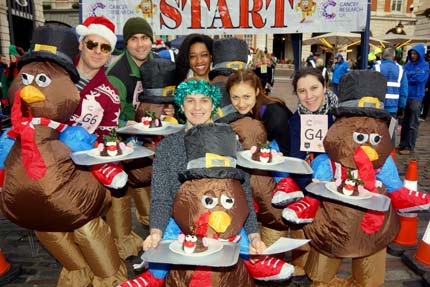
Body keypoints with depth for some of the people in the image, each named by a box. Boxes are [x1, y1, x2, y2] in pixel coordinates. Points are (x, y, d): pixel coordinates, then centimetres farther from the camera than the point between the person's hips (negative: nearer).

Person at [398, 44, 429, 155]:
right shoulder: (408, 64, 12)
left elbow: (419, 78, -15)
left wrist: (407, 76, -5)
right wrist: (413, 74, -11)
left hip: (416, 97, -5)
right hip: (405, 95, 5)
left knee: (412, 124, -1)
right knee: (404, 122, 12)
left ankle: (409, 147, 4)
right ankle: (402, 144, 20)